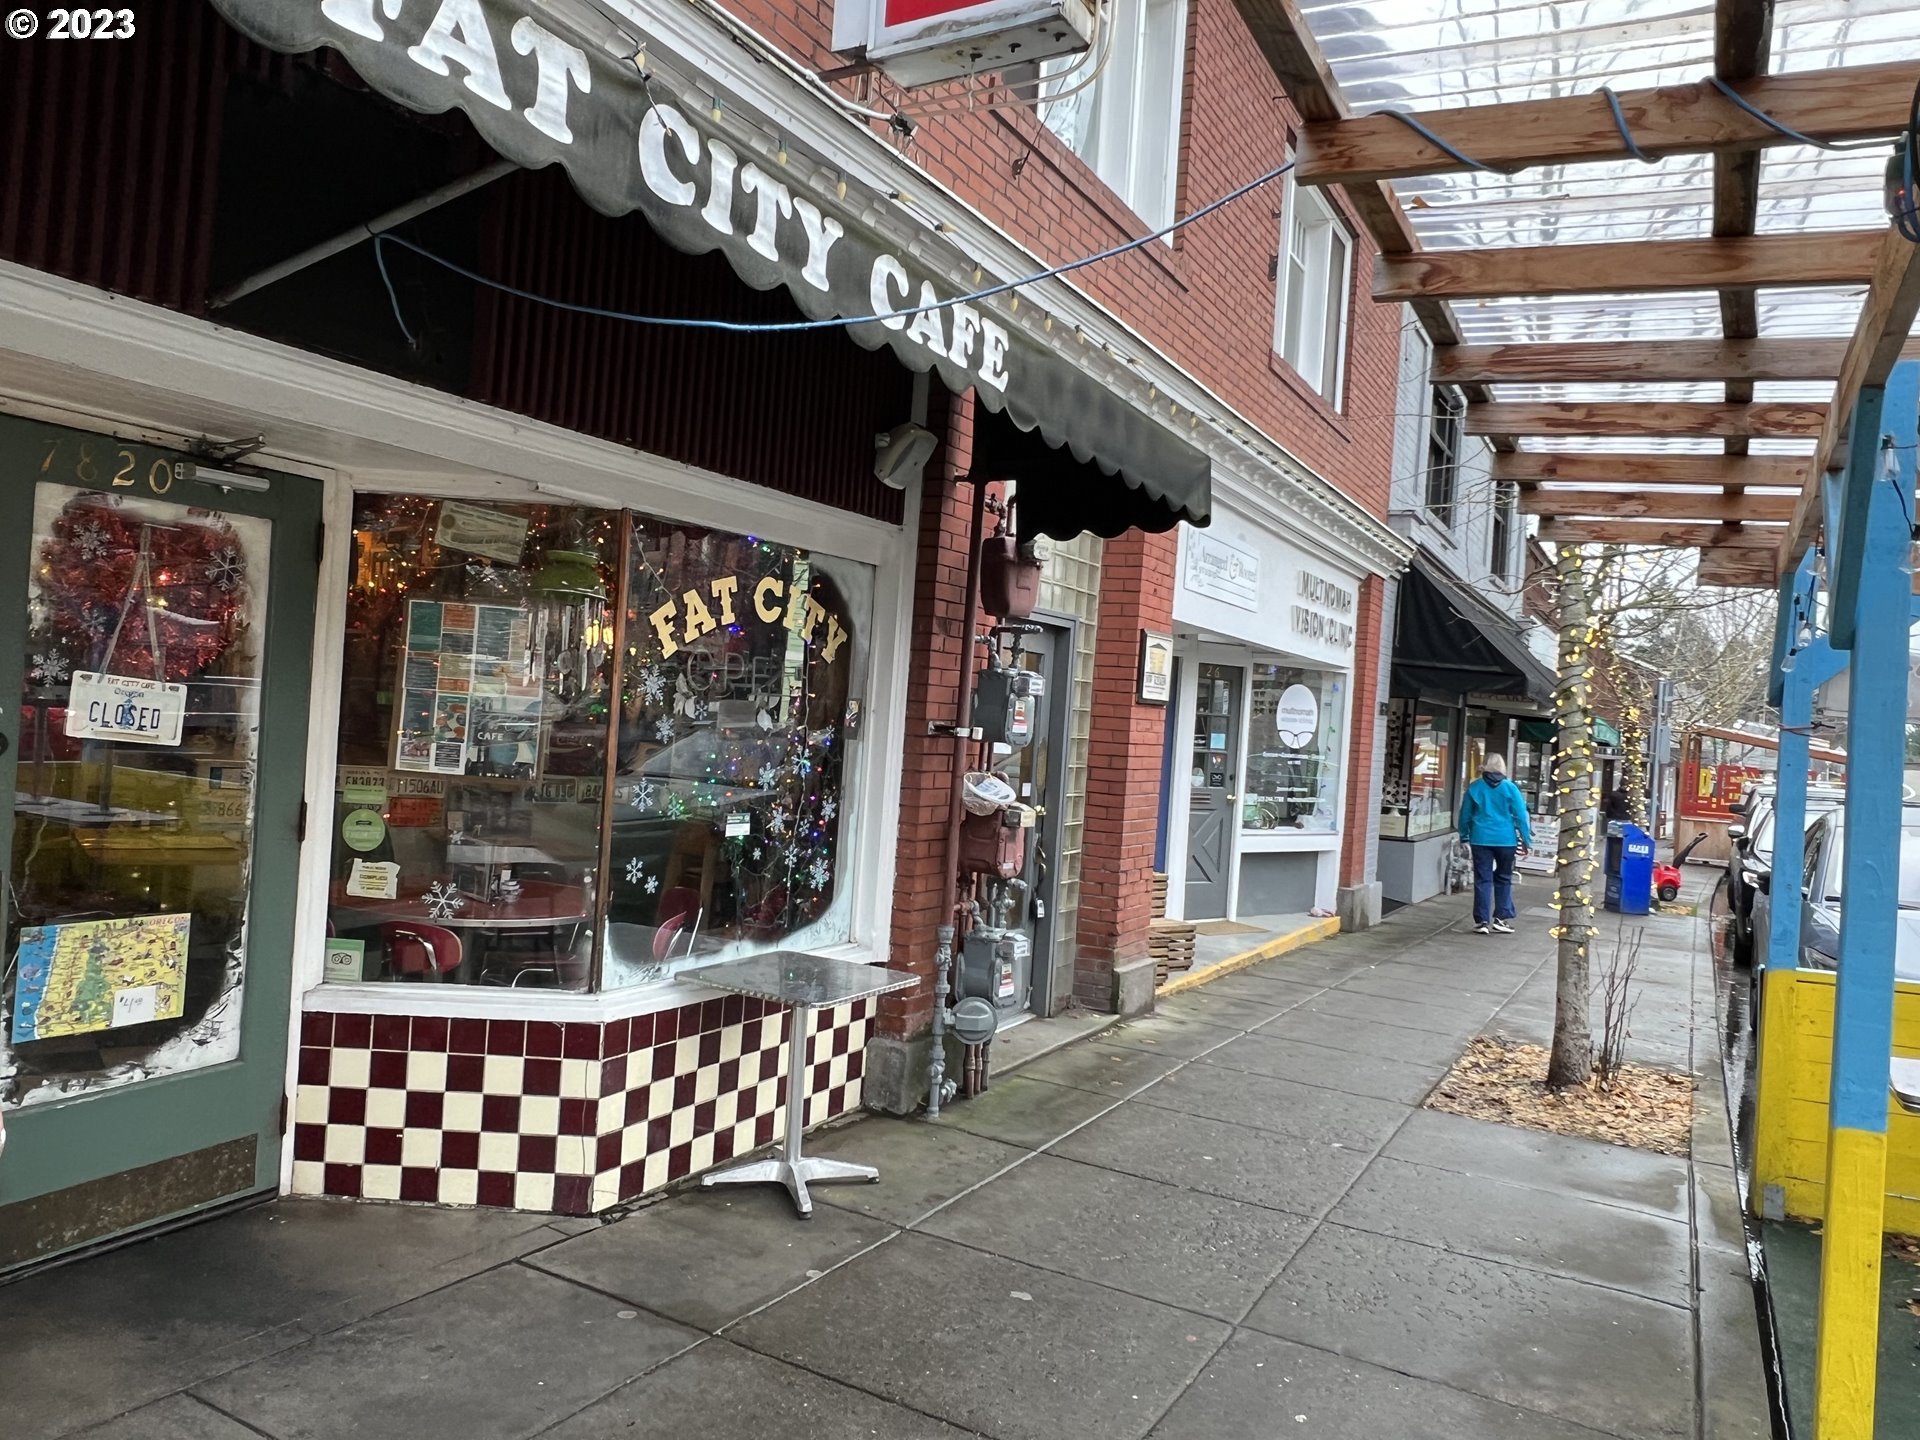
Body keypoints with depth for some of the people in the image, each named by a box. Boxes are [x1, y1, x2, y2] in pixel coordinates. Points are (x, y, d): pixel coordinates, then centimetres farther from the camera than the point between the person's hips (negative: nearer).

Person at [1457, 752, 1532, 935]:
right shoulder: (1510, 788, -2)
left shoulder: (1474, 787, 2)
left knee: (1482, 880, 4)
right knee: (1503, 879, 13)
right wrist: (1525, 840, 3)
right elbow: (1521, 815, -2)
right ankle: (1500, 919, 10)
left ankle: (1482, 921, 2)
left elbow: (1465, 815, 8)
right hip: (1505, 840, 0)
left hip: (1481, 839, 0)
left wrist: (1464, 836, 19)